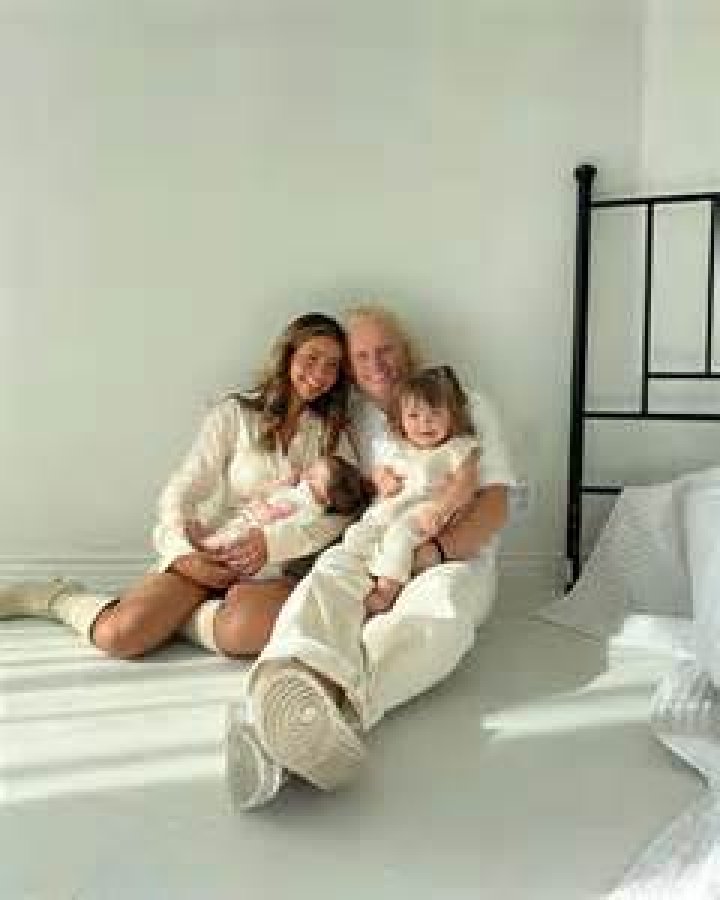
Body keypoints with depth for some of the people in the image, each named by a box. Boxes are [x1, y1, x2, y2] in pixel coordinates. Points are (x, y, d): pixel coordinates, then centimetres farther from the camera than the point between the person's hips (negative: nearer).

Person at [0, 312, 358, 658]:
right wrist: (183, 552, -19)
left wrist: (274, 539, -18)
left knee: (245, 630, -35)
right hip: (213, 552, -1)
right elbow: (182, 492, 0)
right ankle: (56, 597, 11)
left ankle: (168, 613, -4)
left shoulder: (332, 432, 10)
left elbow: (344, 513, -3)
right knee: (118, 635, -22)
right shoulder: (235, 413, 4)